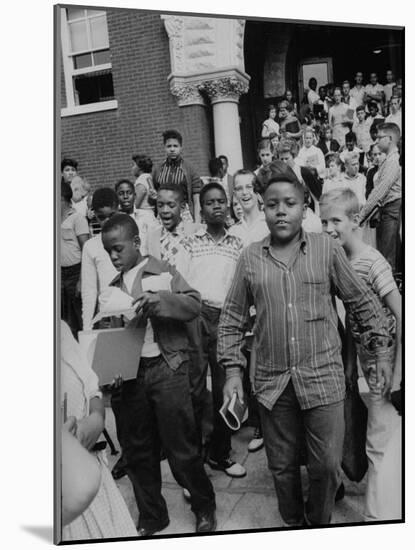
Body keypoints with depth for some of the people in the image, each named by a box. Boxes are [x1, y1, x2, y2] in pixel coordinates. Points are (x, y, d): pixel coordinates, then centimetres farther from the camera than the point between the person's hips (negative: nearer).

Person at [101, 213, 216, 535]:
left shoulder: (164, 272, -1)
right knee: (137, 449, 13)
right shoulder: (113, 287, 12)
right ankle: (151, 517, 32)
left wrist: (161, 299, -26)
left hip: (167, 367, -5)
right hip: (129, 372, 5)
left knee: (180, 446, 2)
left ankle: (205, 508, 26)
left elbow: (194, 304, -10)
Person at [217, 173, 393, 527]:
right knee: (282, 466, 15)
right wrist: (233, 370, 0)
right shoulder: (250, 258, 2)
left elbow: (363, 301, 6)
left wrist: (380, 349, 4)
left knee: (327, 465, 7)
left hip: (323, 378, -1)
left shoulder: (327, 249, -2)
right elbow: (232, 318, 5)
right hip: (272, 383, 2)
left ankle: (319, 523, 37)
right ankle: (293, 523, 42)